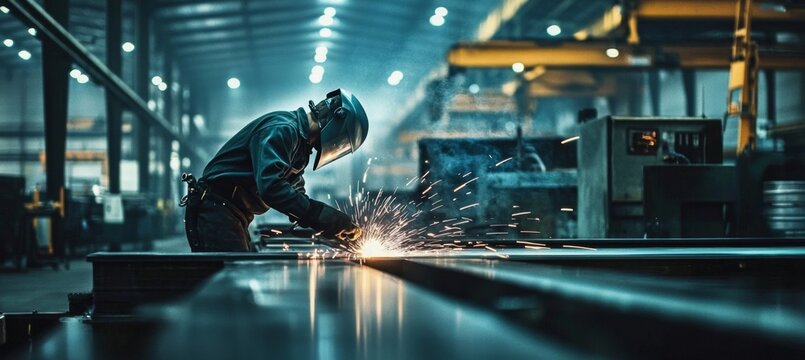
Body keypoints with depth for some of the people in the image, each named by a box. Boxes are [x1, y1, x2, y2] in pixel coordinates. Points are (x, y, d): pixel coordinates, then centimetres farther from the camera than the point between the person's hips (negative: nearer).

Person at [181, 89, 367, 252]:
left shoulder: (301, 141, 15)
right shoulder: (281, 129, -18)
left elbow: (296, 194, 16)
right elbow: (272, 187, -32)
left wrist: (340, 227, 1)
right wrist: (324, 216, -31)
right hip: (216, 211, -11)